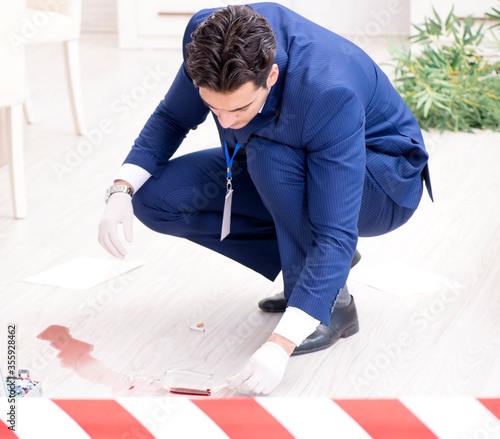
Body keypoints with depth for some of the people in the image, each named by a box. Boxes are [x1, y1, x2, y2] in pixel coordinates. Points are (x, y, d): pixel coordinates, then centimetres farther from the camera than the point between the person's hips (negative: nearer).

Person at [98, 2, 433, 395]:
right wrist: (122, 189, -22)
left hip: (381, 184, -6)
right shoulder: (208, 38, -24)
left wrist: (280, 345, -46)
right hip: (279, 170, 6)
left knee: (269, 154, -36)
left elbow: (336, 234, -39)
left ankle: (332, 304, -16)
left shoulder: (329, 93, -39)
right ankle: (310, 263, 3)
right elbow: (172, 118, -4)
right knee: (157, 197, -12)